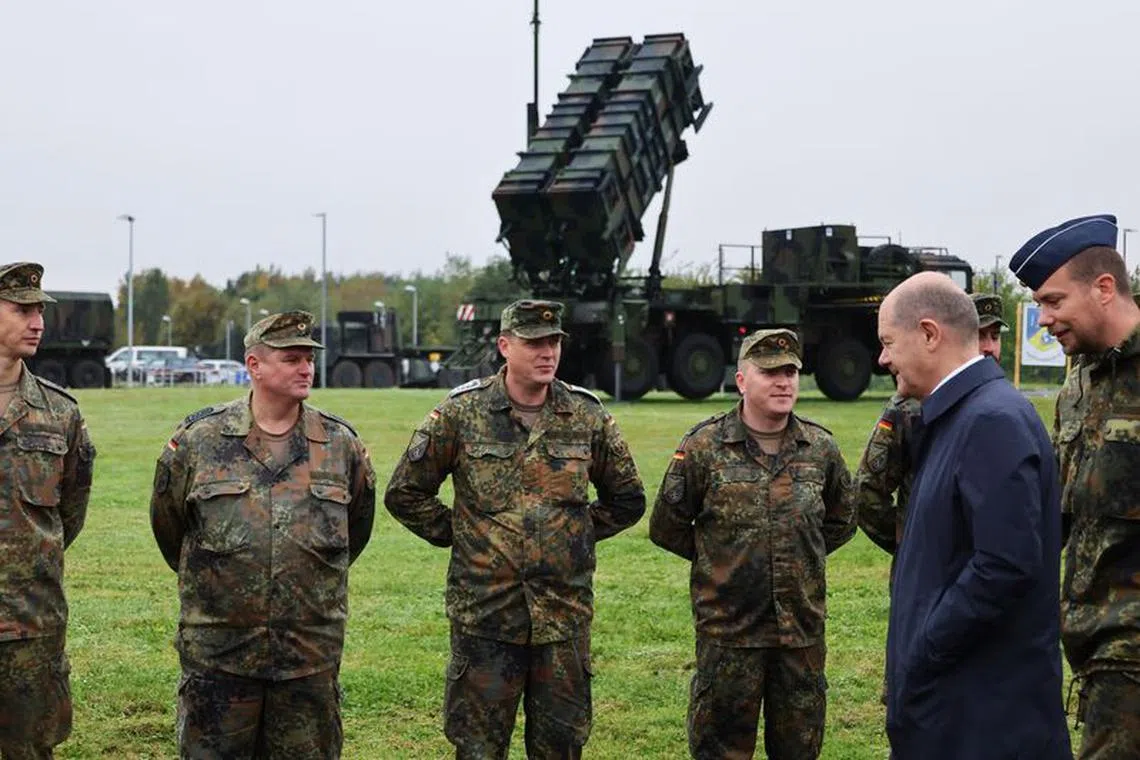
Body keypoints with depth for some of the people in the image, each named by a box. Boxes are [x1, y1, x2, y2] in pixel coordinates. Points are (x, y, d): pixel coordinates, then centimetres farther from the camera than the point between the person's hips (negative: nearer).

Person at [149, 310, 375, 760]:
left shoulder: (341, 444, 5)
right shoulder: (198, 439, -1)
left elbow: (356, 526, 20)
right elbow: (168, 524, 13)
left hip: (312, 655, 2)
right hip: (217, 650, -1)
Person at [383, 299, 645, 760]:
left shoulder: (587, 416, 4)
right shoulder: (461, 412, -3)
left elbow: (626, 499, 17)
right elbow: (404, 493, 4)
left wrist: (578, 534, 9)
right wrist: (456, 534, 3)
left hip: (565, 614, 2)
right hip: (484, 614, -2)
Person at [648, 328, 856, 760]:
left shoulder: (821, 448, 4)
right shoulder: (703, 447, -6)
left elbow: (841, 521, 20)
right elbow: (666, 528, 2)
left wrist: (802, 557, 11)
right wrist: (717, 559, 5)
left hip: (803, 628, 3)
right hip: (728, 630, -3)